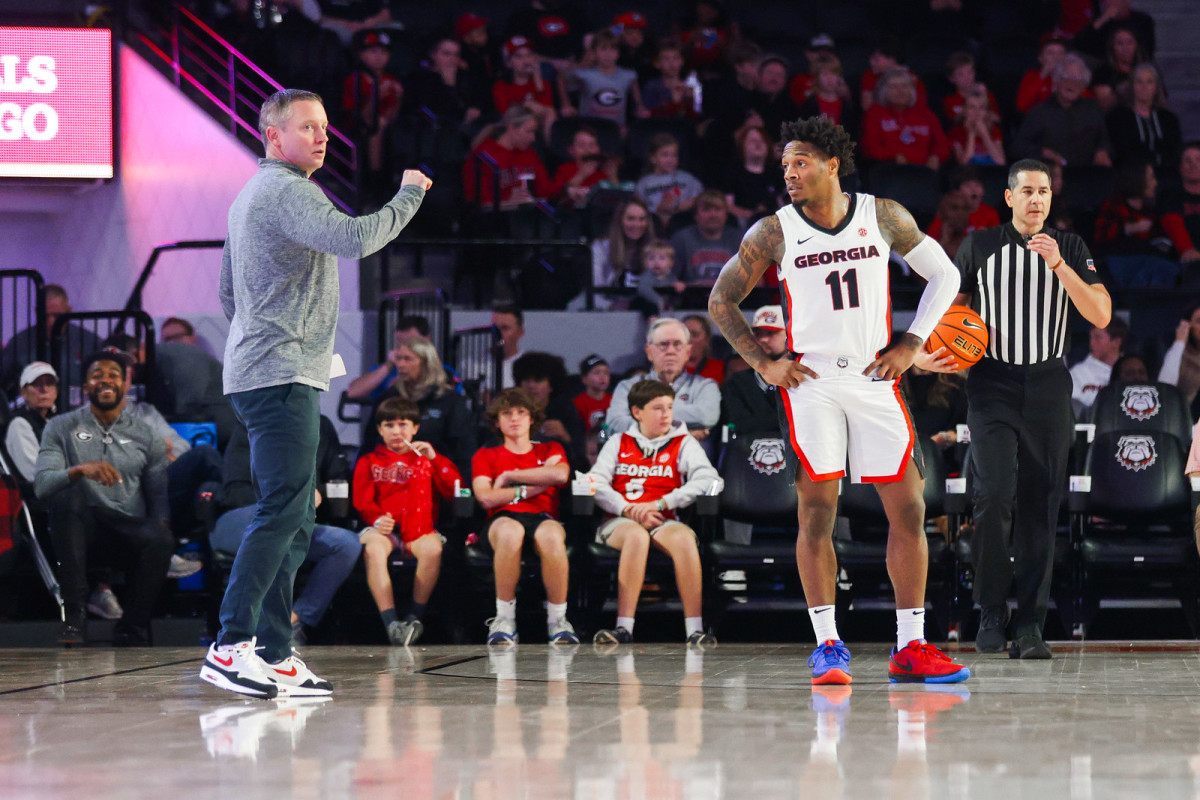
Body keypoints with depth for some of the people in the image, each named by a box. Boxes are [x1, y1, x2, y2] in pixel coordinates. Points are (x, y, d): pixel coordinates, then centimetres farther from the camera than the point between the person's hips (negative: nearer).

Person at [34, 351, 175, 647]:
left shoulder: (145, 436, 15)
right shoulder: (61, 428, 8)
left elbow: (160, 491, 10)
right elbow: (41, 484, -6)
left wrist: (161, 523, -12)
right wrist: (81, 470, -26)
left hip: (130, 525, 1)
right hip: (82, 525, -1)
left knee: (161, 542, -34)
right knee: (66, 497, -35)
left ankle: (131, 628, -11)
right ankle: (74, 614, -31)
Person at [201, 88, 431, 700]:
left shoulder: (250, 196, 22)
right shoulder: (288, 192, -11)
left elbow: (229, 292, 29)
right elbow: (354, 238, -28)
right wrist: (409, 195, -14)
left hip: (256, 374, 11)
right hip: (282, 377, -11)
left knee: (294, 522, 9)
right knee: (281, 512, -15)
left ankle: (273, 658, 7)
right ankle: (231, 647, -20)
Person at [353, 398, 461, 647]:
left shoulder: (425, 458, 23)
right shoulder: (369, 462, 22)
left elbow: (454, 490, 9)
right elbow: (362, 500, 7)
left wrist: (434, 459, -2)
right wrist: (377, 519, -15)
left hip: (419, 530, 0)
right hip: (384, 528, 0)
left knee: (433, 548, -36)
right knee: (373, 549, -37)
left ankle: (415, 616, -24)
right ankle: (391, 623, -42)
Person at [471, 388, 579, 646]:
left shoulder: (550, 450, 26)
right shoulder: (486, 456, 26)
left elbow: (560, 474, 0)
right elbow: (485, 497, 5)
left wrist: (509, 477, 5)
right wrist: (533, 487, 3)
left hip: (543, 517, 0)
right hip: (503, 518, 0)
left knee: (550, 535, -41)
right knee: (510, 532, -42)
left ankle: (558, 620, -30)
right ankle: (504, 620, -34)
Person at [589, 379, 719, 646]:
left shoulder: (683, 444, 13)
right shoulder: (618, 443, 16)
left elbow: (707, 479, -4)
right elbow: (596, 482, 4)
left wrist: (659, 505, -13)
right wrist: (628, 509, -13)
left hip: (664, 522, 0)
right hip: (620, 523, 0)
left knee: (683, 537, -35)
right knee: (637, 535, -38)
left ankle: (694, 628, -36)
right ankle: (624, 627, -41)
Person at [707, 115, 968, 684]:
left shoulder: (883, 216, 0)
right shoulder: (773, 232, -2)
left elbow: (943, 276, 10)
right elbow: (721, 301, 8)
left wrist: (911, 345, 1)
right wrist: (763, 363, -1)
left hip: (875, 379, 2)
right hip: (810, 382, -2)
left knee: (908, 510, -1)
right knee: (817, 511, -7)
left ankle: (910, 647, 6)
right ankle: (827, 646, -1)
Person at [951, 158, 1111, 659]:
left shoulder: (1070, 248, 5)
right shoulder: (979, 246, 5)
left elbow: (1101, 316, -6)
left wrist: (1059, 265, -17)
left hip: (1047, 387, 1)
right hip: (992, 386, -1)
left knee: (1040, 505, 0)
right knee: (994, 496, -15)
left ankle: (1030, 623, 4)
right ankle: (991, 613, -1)